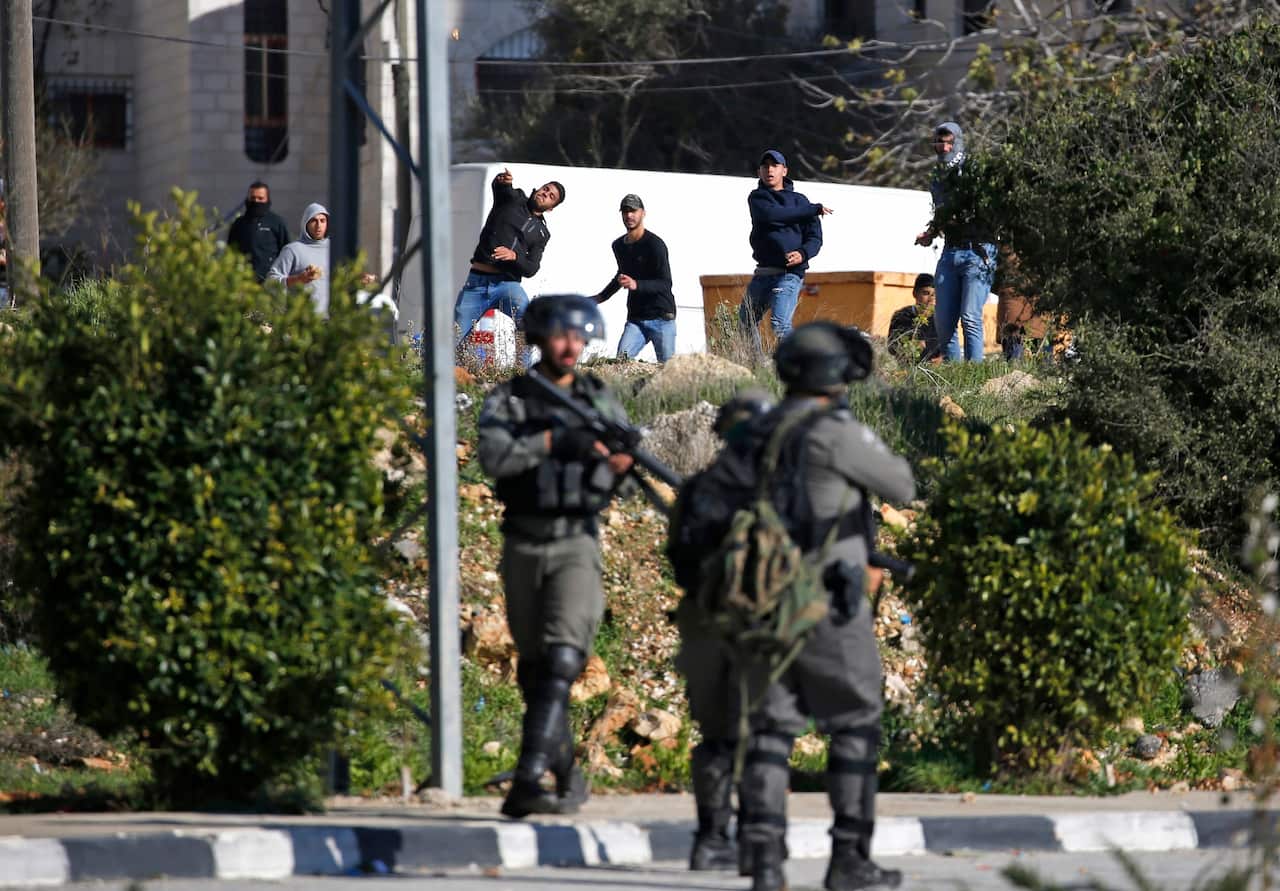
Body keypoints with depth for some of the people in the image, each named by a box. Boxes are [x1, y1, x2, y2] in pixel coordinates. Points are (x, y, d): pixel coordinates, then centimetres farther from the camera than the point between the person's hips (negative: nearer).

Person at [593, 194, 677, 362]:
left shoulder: (655, 245, -10)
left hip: (661, 318, -6)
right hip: (635, 319, 6)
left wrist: (636, 285, -32)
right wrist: (600, 298, 29)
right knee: (621, 361, -14)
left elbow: (666, 284, -17)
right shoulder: (619, 246, 12)